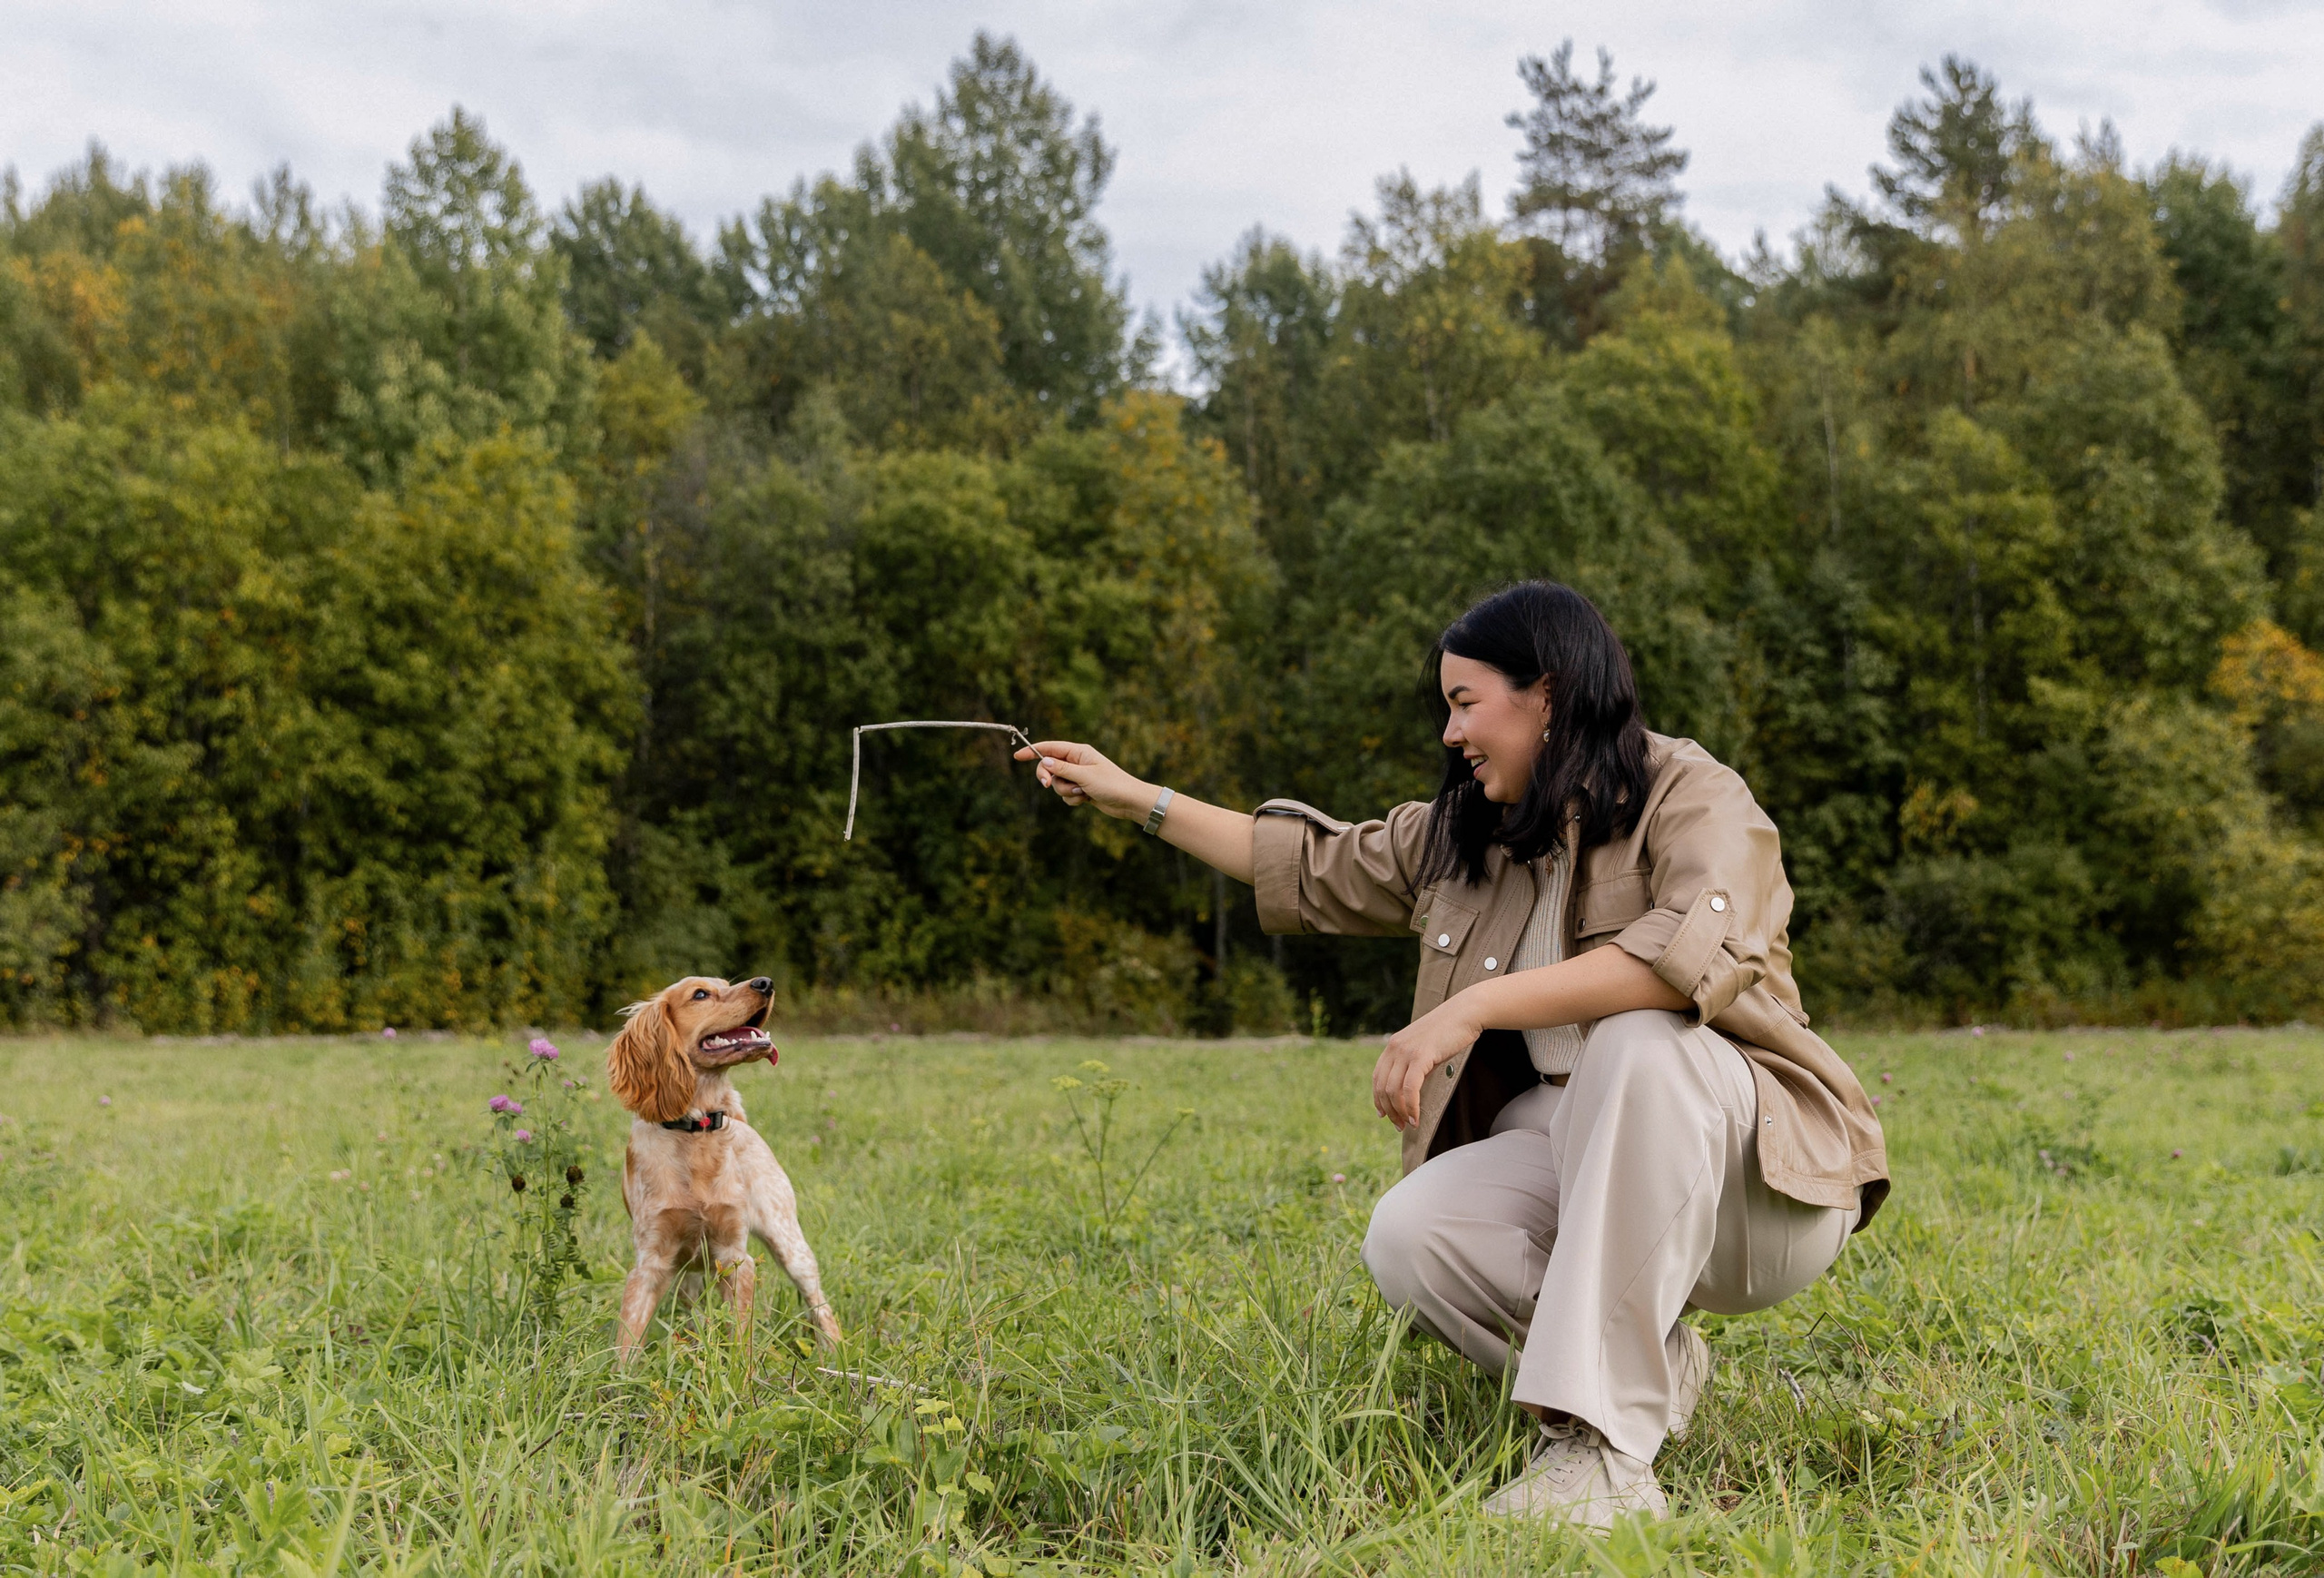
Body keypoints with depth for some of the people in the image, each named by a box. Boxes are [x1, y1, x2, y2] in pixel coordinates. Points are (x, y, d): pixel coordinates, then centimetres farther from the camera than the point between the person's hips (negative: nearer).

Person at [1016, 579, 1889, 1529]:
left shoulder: (1691, 799, -9)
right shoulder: (1459, 836, 14)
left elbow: (1694, 955, -29)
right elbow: (1315, 867, 27)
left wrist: (1475, 1006, -33)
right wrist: (1138, 799, 27)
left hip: (1750, 1174, -5)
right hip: (1568, 1164, 6)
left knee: (1638, 1041, -38)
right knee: (1408, 1238, -25)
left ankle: (1602, 1447, -38)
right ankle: (1652, 1366, 1)